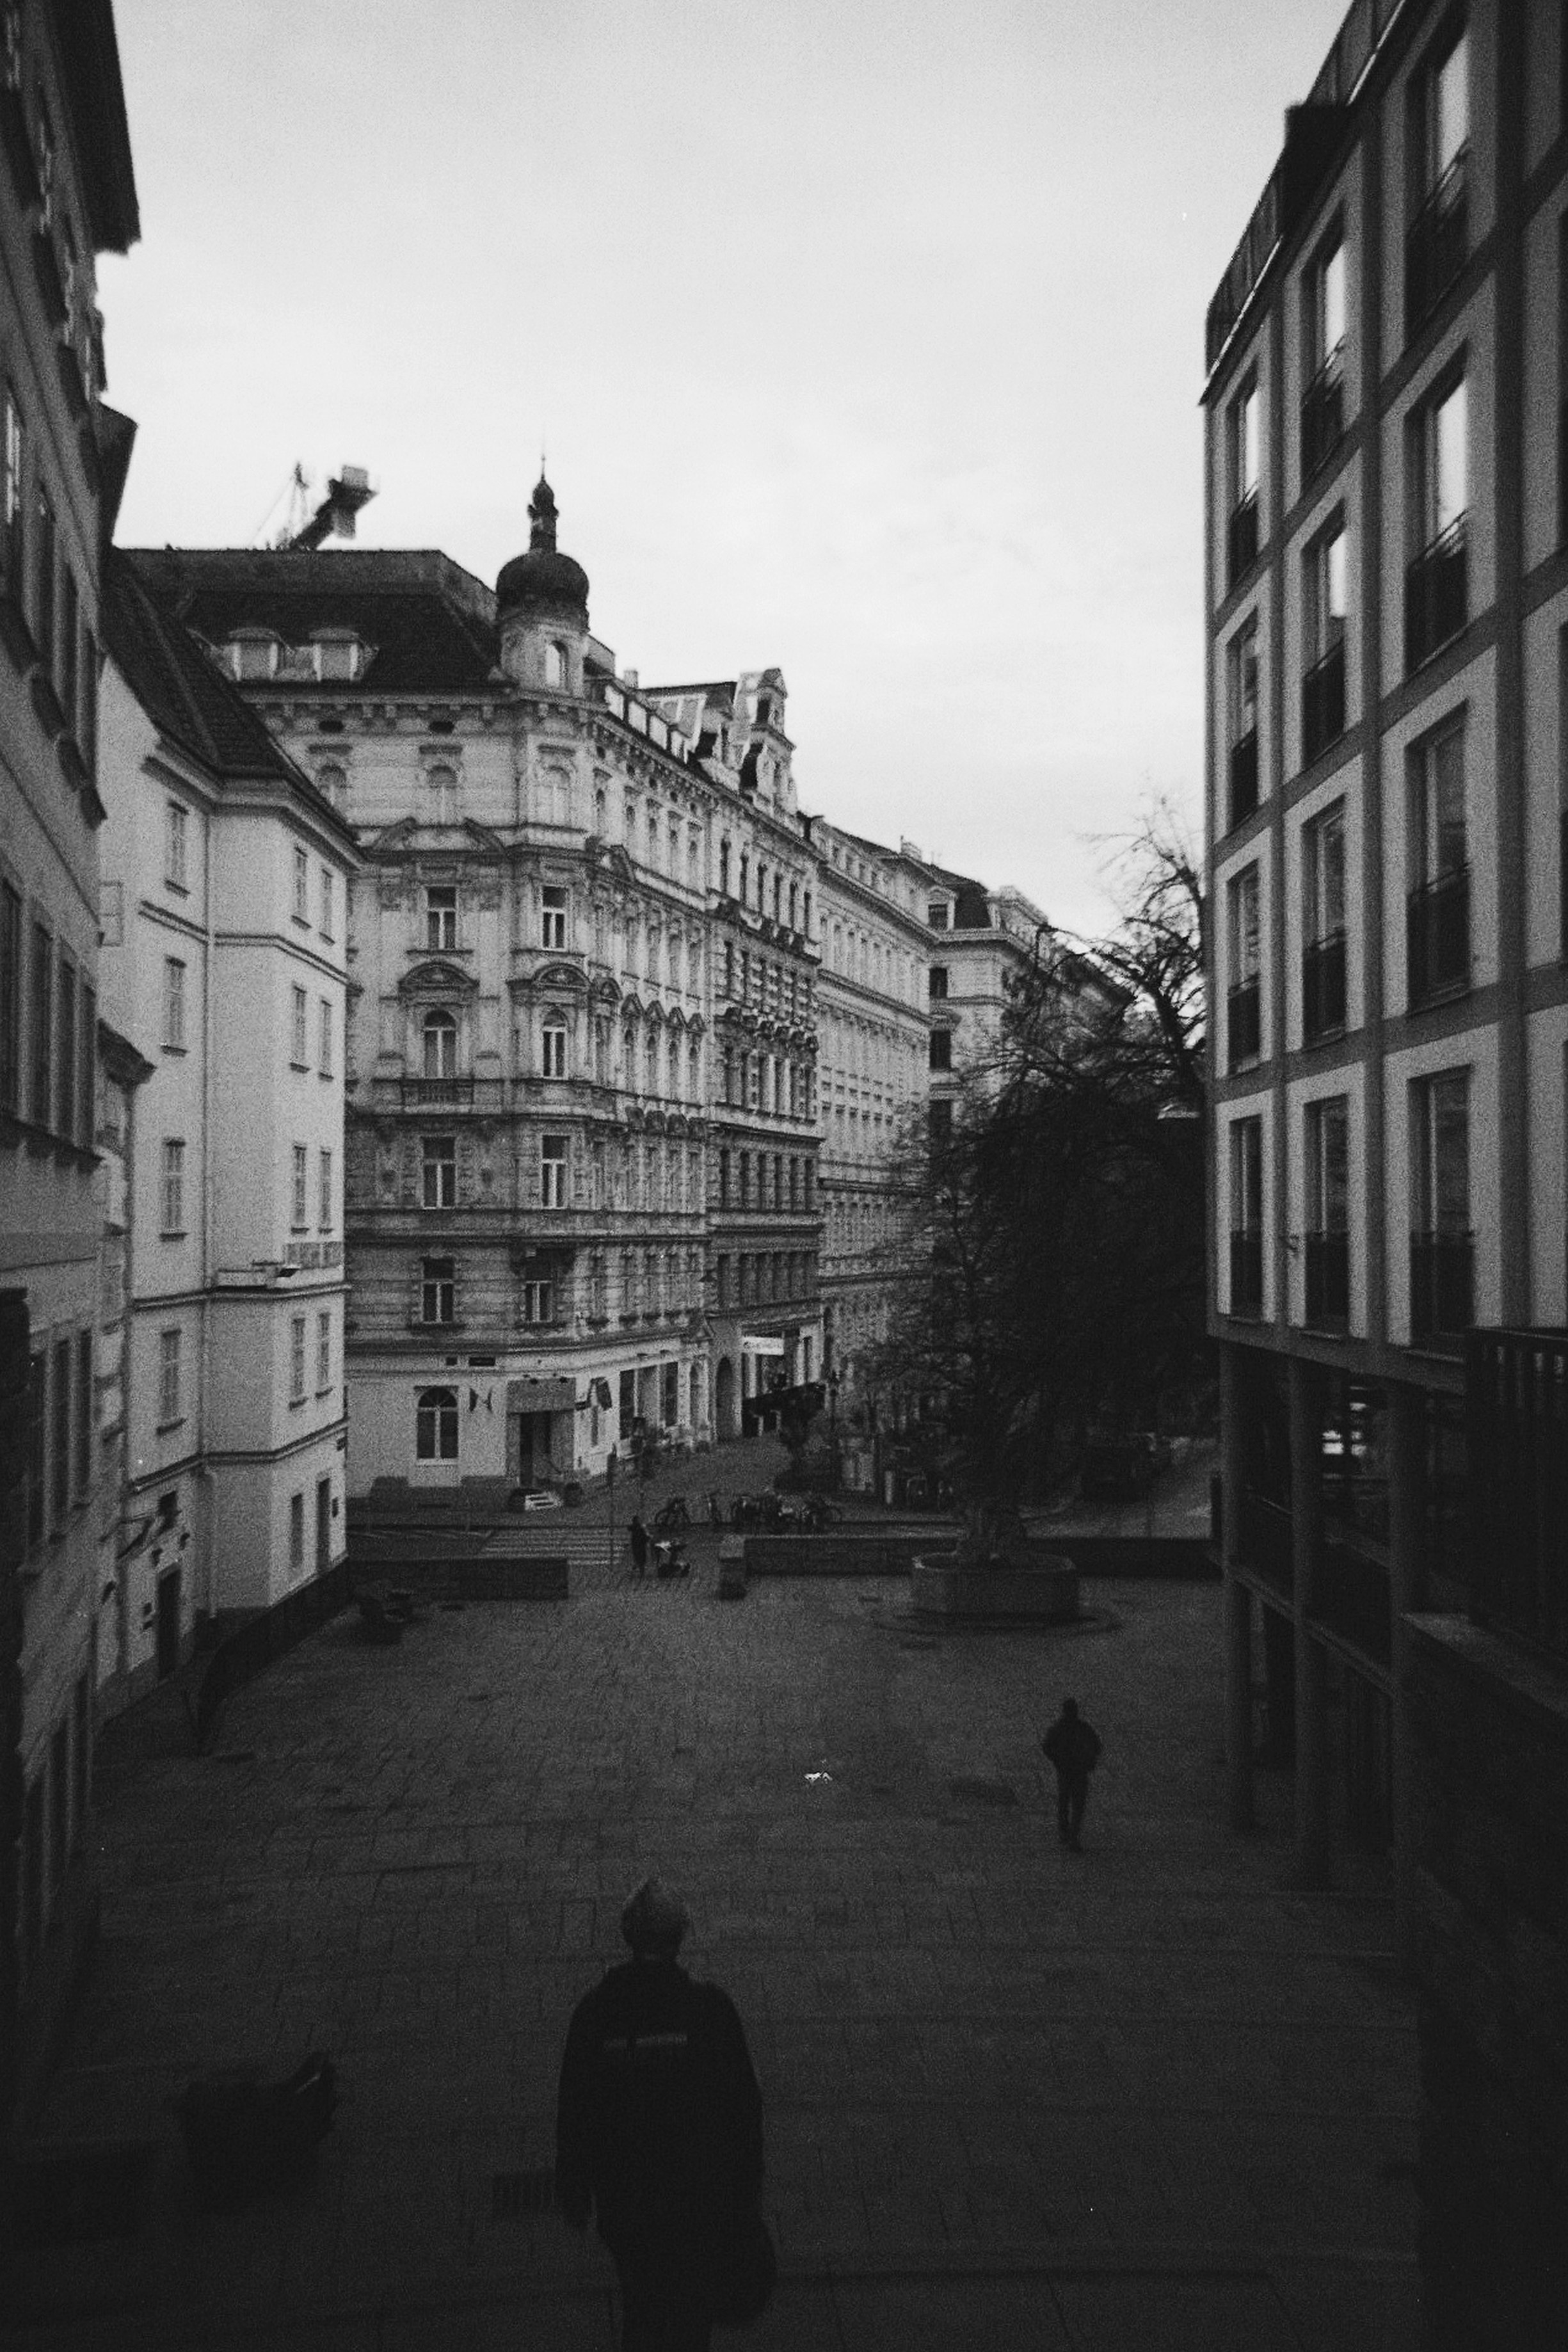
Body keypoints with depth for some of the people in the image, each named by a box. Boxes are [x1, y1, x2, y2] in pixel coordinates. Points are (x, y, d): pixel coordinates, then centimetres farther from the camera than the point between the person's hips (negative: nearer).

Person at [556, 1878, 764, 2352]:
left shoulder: (595, 2009, -13)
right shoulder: (710, 2005, -16)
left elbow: (573, 2107, -4)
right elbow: (743, 2097, -9)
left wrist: (573, 2190, 8)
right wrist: (748, 2177, 5)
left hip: (623, 2190, 1)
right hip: (701, 2185, -1)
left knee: (639, 2299, 23)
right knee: (693, 2299, 21)